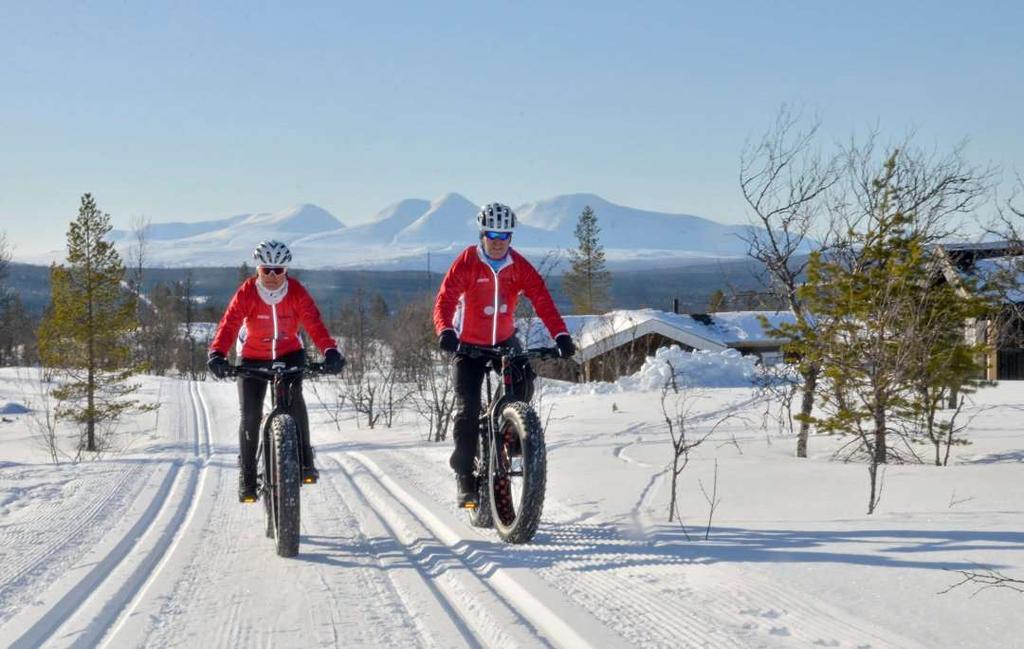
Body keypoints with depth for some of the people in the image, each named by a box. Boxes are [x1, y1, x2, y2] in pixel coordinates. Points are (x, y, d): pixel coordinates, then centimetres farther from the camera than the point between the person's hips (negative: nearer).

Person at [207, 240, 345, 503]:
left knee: (294, 397, -27)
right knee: (250, 415, -7)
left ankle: (304, 460, -15)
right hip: (253, 358, 0)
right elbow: (229, 324, -29)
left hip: (289, 353, 0)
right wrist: (217, 353, -47)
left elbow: (314, 323, -28)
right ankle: (247, 475, 10)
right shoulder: (247, 292, -19)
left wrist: (330, 350, -46)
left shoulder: (296, 292, -17)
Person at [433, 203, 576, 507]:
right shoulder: (466, 263, -15)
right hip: (469, 344, -3)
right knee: (468, 408, -12)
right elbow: (445, 299, -26)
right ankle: (465, 477, -4)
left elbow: (542, 300, -17)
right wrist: (445, 331, -45)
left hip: (505, 340, 3)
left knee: (524, 383, -21)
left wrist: (560, 334, -31)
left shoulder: (519, 266, -8)